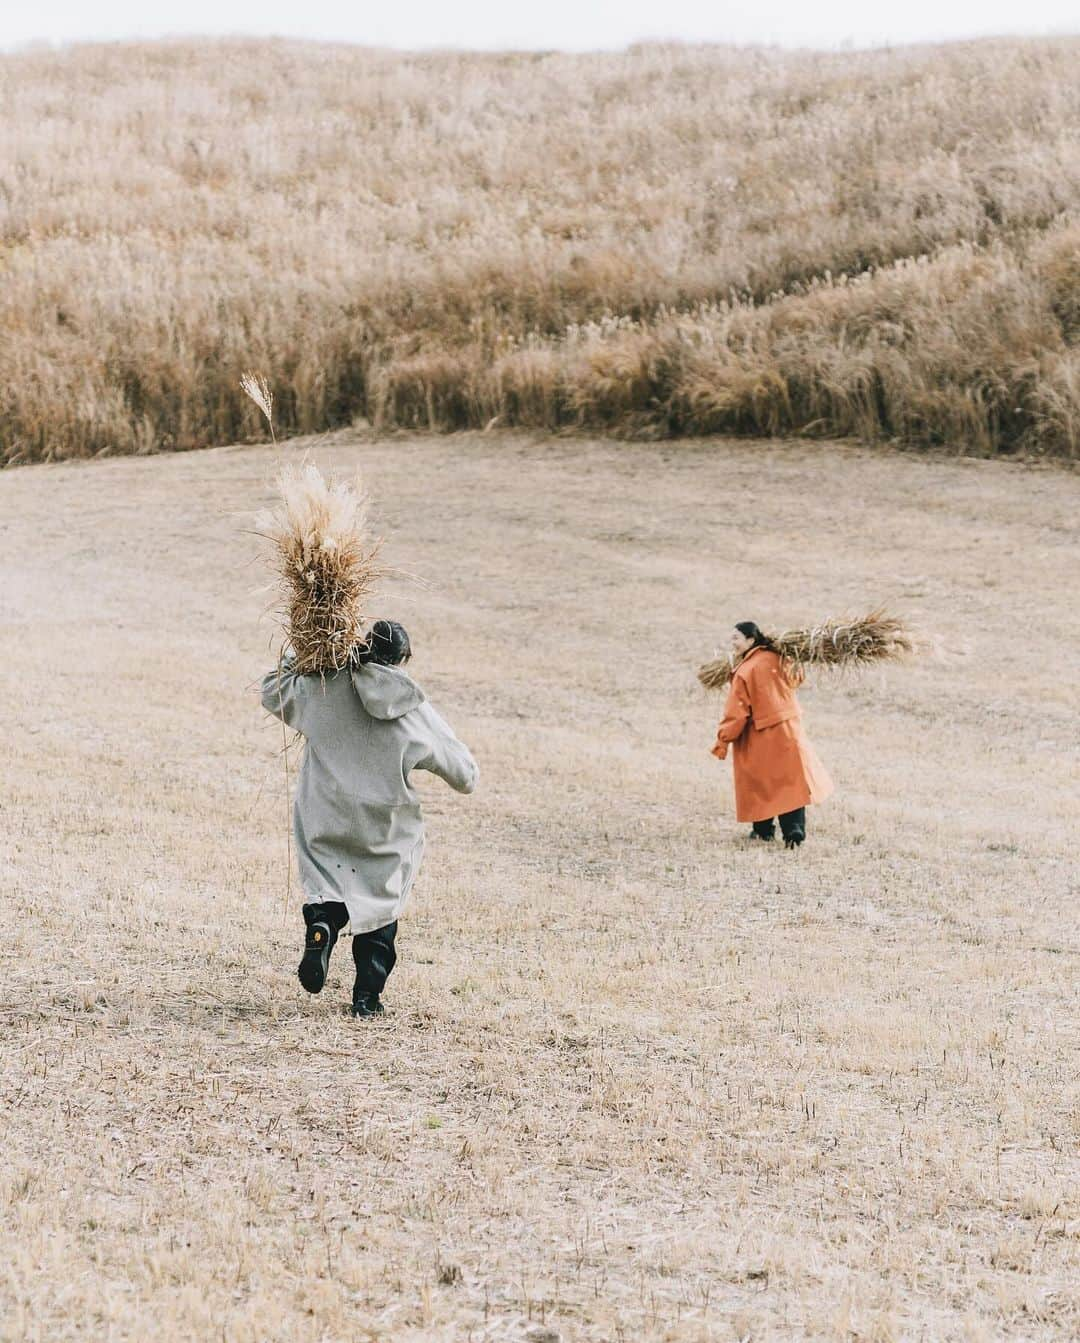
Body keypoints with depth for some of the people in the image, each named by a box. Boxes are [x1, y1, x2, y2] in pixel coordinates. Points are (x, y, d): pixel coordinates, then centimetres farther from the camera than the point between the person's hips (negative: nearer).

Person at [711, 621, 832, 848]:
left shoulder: (744, 672, -16)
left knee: (760, 783, 13)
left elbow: (736, 713, -15)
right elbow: (795, 679, 19)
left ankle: (763, 829, 20)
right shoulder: (776, 659, -2)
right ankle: (794, 832, -2)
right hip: (789, 731, 5)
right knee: (791, 780, 7)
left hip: (760, 738, -4)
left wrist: (722, 742, -8)